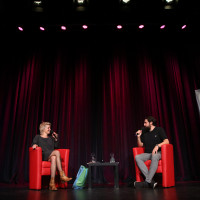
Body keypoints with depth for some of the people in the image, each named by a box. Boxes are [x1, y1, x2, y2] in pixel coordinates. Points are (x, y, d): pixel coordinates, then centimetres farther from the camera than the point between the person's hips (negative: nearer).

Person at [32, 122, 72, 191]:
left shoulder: (51, 138, 28)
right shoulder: (37, 137, 17)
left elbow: (56, 147, 22)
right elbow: (33, 144, 4)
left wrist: (56, 139, 8)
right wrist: (34, 145, -20)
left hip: (51, 156, 3)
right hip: (43, 156, -3)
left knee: (53, 158, -38)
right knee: (57, 152, -35)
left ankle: (52, 183, -46)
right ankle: (62, 175, -38)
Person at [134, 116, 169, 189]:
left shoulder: (159, 130, 5)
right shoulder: (144, 132, 18)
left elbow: (166, 141, -8)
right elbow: (140, 145, 19)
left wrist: (157, 146, -24)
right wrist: (138, 137, 2)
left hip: (158, 153, -4)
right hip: (147, 154, 5)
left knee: (154, 156, -40)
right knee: (137, 157, -26)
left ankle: (147, 181, -37)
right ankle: (151, 181, -33)